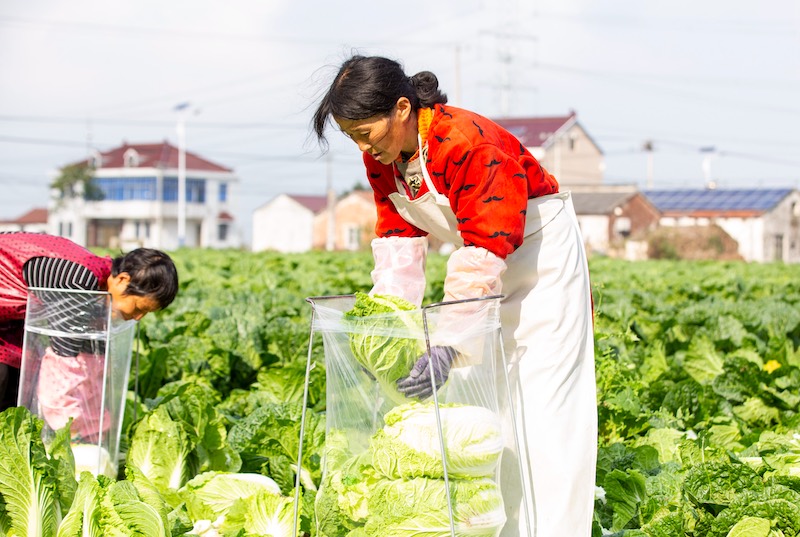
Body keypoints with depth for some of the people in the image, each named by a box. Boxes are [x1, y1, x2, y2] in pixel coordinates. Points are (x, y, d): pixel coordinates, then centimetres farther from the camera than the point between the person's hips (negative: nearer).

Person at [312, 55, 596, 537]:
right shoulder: (382, 158, -6)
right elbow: (398, 244, -2)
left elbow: (485, 250, -33)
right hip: (484, 253, 8)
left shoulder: (469, 144, -32)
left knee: (539, 403, -10)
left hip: (540, 254, -8)